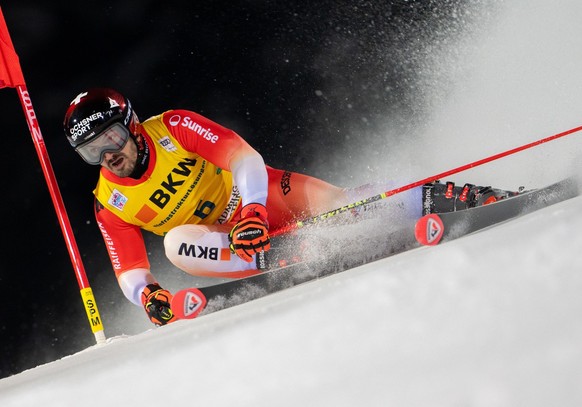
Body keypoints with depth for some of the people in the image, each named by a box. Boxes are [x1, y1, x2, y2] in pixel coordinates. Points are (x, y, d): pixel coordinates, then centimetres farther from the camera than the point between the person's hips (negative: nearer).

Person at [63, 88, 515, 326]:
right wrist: (147, 295, -31)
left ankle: (449, 198, -16)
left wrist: (254, 209, -39)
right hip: (227, 239, 2)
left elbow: (242, 155, -22)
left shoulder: (172, 127, -14)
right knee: (178, 244, -29)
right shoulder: (110, 205, -5)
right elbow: (129, 270, -7)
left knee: (336, 201, -27)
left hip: (264, 195, -2)